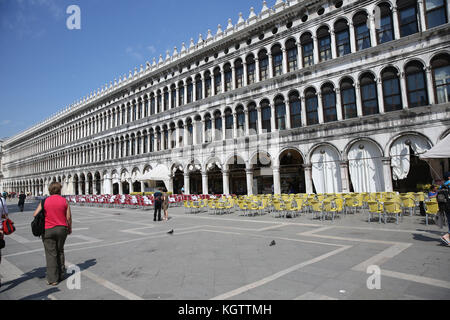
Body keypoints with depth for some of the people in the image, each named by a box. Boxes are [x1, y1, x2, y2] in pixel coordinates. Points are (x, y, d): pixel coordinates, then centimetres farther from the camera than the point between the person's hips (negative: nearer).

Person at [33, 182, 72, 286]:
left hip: (48, 230, -1)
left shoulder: (45, 201, -4)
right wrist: (69, 228, 10)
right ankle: (61, 274, 25)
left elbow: (36, 214, -5)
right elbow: (69, 217, -3)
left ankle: (53, 279, 4)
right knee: (60, 252, 18)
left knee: (51, 254, 3)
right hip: (62, 229, 2)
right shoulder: (65, 201, -3)